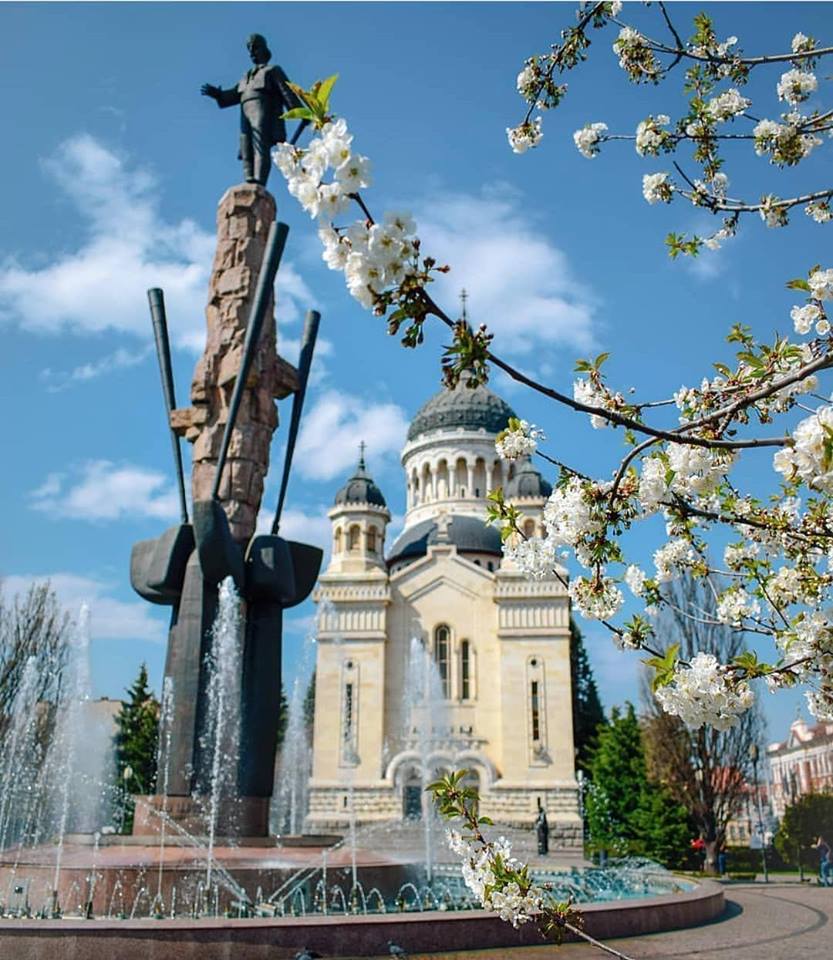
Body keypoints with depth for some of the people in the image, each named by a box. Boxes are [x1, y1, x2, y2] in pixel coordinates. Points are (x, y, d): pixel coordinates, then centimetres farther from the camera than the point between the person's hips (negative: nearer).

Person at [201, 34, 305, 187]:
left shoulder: (273, 70, 17)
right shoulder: (246, 77, 33)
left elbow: (287, 92, 3)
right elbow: (233, 96, 21)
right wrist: (218, 94, 0)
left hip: (264, 114, -6)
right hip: (246, 116, 6)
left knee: (261, 151, -22)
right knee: (247, 156, -8)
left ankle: (258, 188, -37)